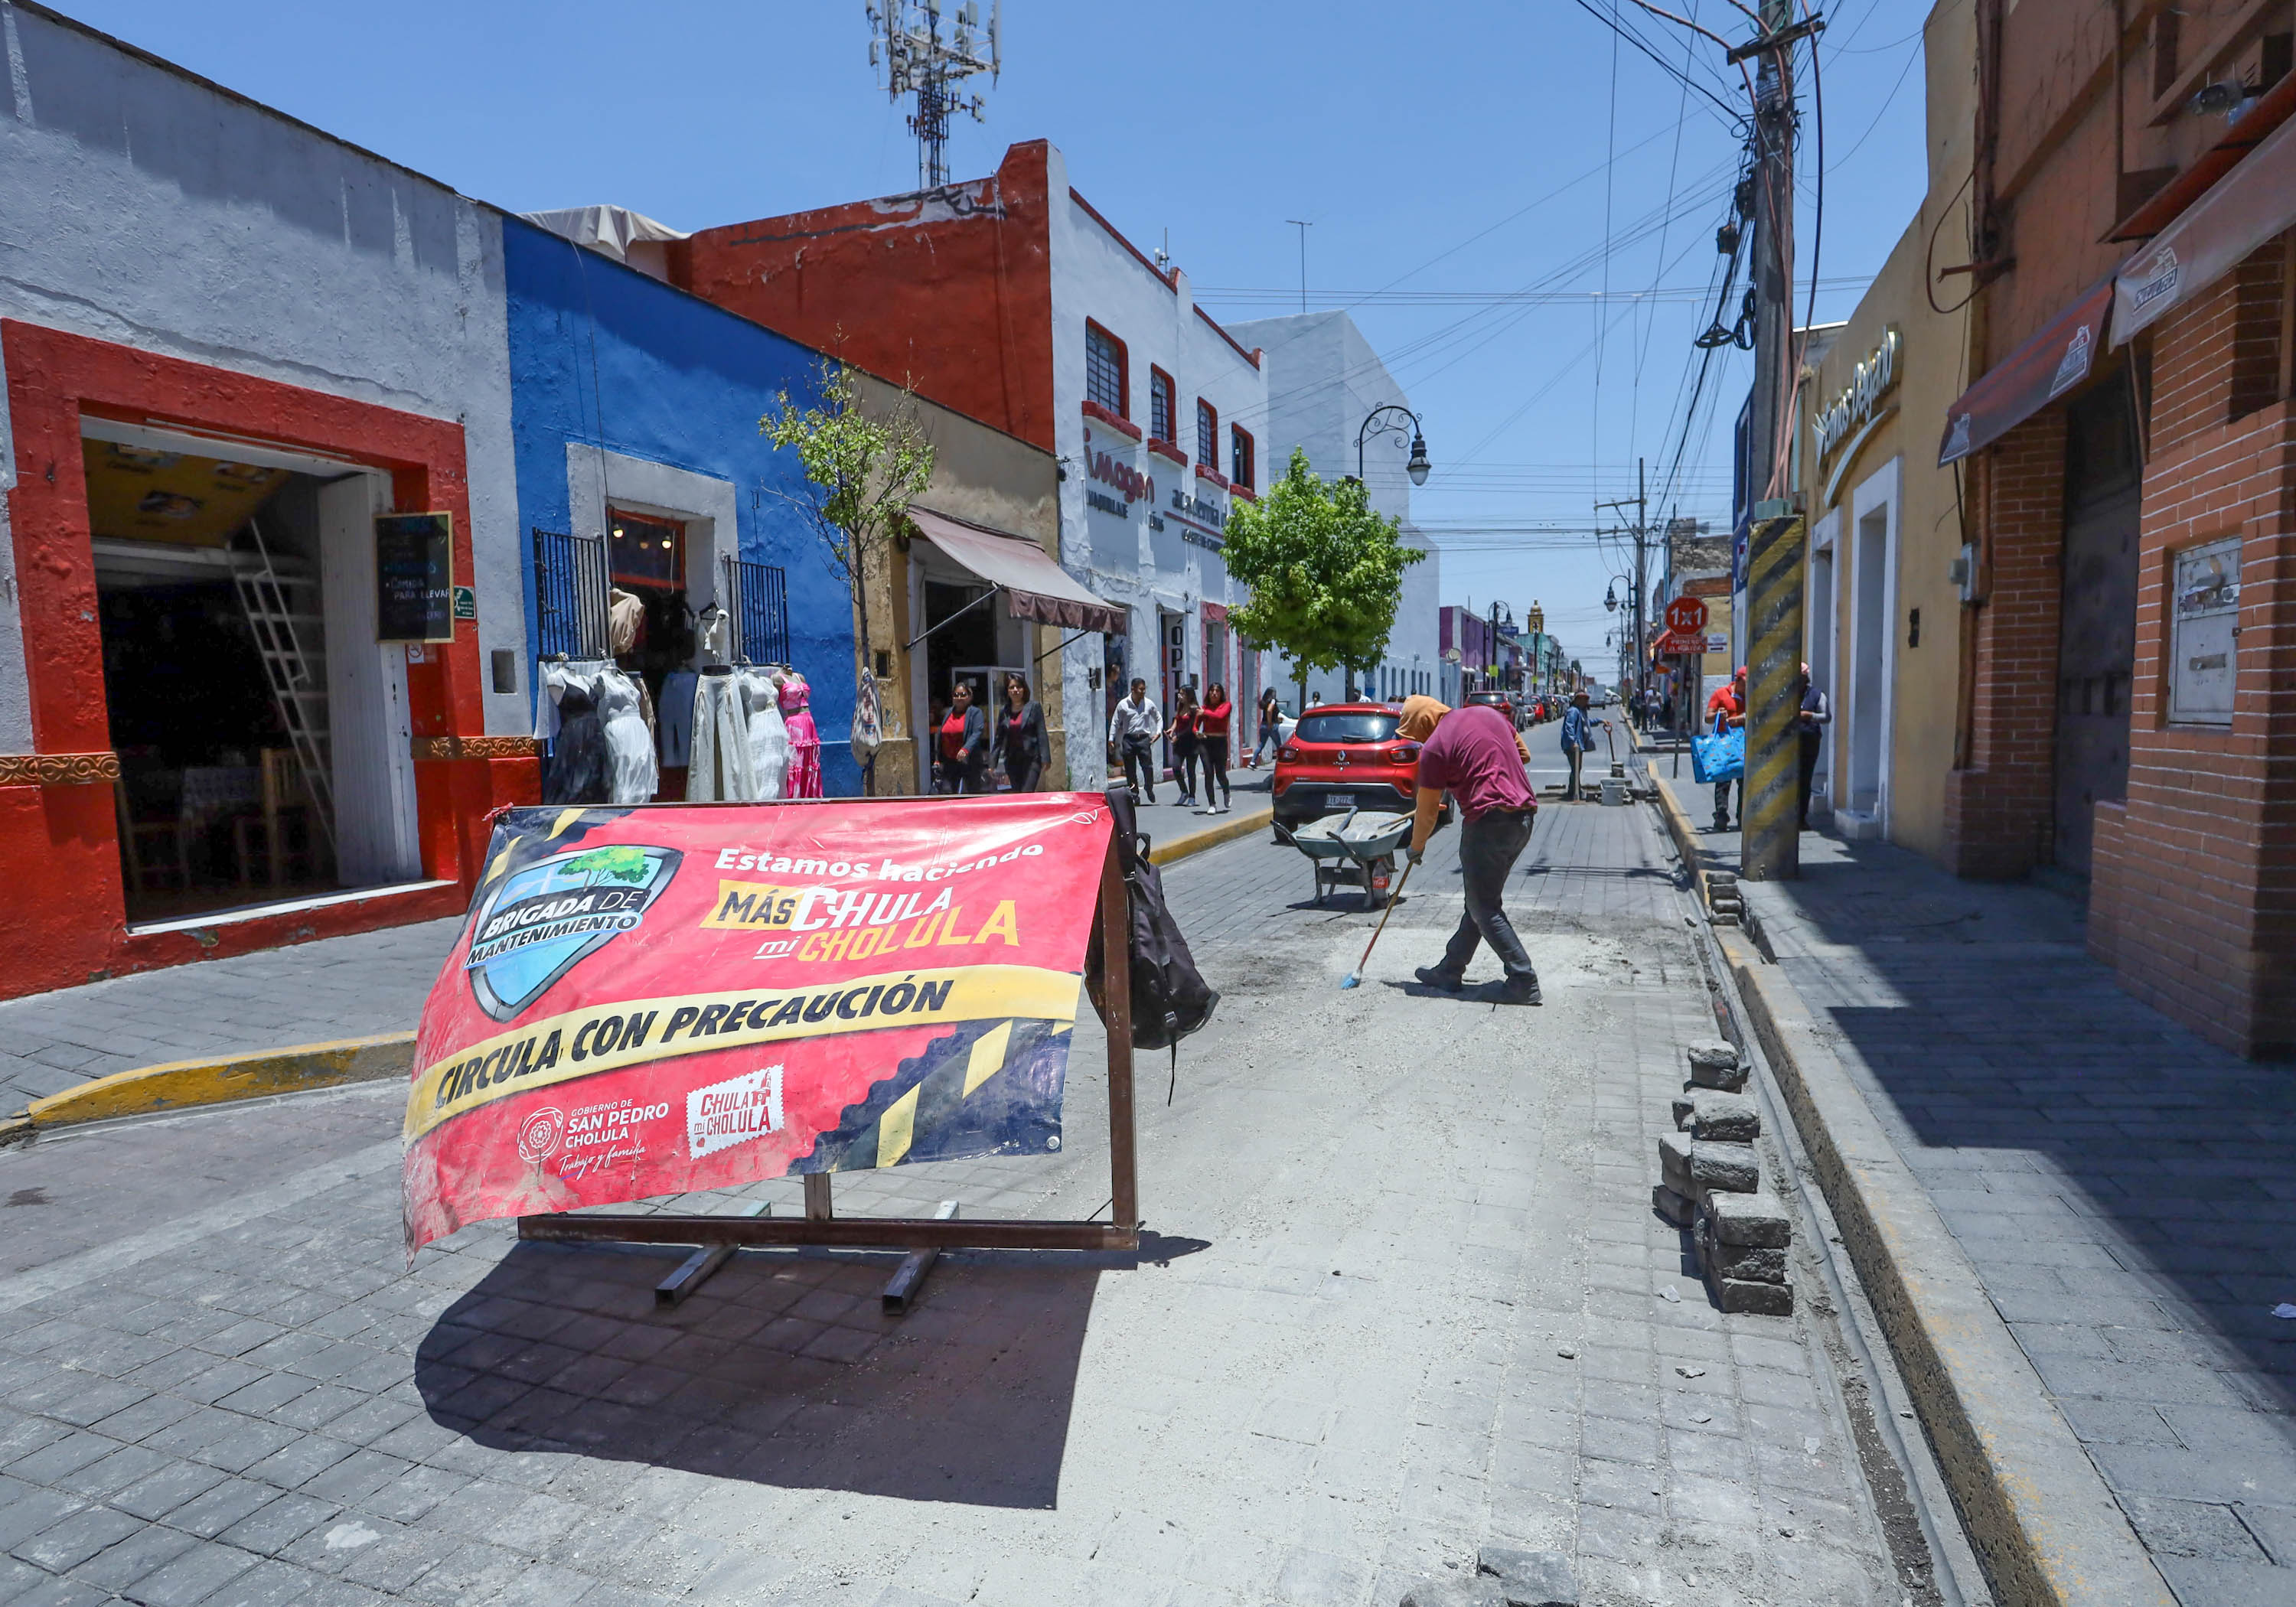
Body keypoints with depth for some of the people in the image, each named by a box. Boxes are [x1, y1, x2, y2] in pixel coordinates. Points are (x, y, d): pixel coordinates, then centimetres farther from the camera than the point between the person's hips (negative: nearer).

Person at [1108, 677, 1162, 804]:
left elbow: (1159, 718, 18)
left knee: (1148, 766, -6)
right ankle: (1134, 795, 12)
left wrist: (1158, 732, 4)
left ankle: (1149, 789, 18)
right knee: (1130, 769, 2)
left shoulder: (1149, 703, 4)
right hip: (1128, 739, 0)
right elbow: (1115, 722, 7)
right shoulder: (1123, 704, 0)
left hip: (1144, 738, 0)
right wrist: (1111, 739, 3)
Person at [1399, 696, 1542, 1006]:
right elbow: (1523, 754, 22)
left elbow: (1426, 810, -1)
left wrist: (1416, 847, 14)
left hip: (1489, 822, -9)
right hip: (1524, 817, 9)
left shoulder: (1435, 747, -8)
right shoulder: (1488, 713, 13)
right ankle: (1450, 971, 24)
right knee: (1481, 901, 15)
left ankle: (1524, 982, -2)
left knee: (1485, 909, 1)